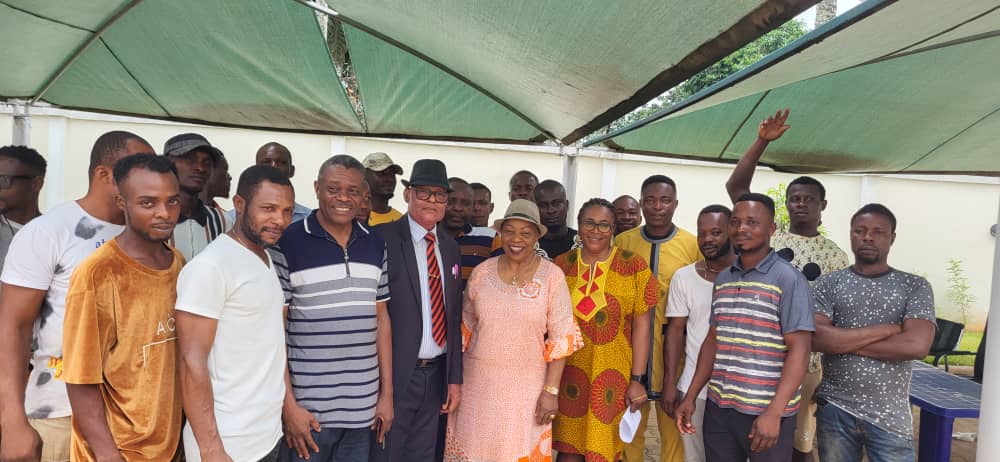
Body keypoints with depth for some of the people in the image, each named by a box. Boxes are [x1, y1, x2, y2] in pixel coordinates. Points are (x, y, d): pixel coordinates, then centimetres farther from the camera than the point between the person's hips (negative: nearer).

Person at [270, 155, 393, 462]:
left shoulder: (375, 245, 5)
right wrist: (288, 405, -9)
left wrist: (386, 393, 8)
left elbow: (381, 319, 9)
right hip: (308, 406, -4)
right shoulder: (288, 243, -8)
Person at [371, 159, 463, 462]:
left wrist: (455, 378, 8)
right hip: (395, 373, -5)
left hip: (437, 373, 6)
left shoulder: (451, 248, 9)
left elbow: (455, 317, 10)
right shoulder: (383, 238, -10)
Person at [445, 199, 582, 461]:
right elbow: (465, 328, 9)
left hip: (527, 385, -2)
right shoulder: (481, 272, 0)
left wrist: (551, 390, -8)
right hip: (478, 381, 2)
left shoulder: (552, 275, -8)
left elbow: (561, 338, -6)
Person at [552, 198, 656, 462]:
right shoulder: (561, 265, 4)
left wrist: (637, 379, -6)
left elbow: (641, 325, -3)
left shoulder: (634, 267, -2)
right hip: (568, 372, 2)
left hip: (612, 374, -1)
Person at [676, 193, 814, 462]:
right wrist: (691, 396, 9)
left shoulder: (789, 280, -9)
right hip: (718, 407, 5)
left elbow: (799, 350, -14)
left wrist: (774, 412, -20)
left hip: (766, 412, -5)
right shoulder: (722, 279, 8)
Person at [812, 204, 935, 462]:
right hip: (834, 410, 1)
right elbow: (814, 338, -13)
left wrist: (841, 342, -11)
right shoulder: (828, 283, 2)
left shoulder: (915, 286, 2)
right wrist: (885, 329, -14)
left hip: (890, 416, 0)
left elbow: (917, 346, -13)